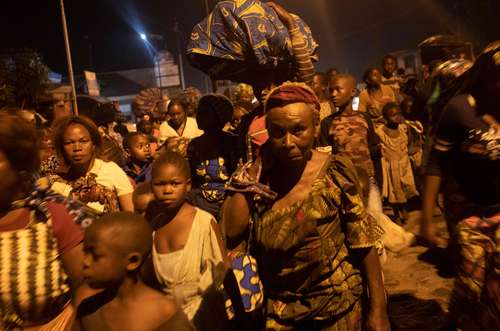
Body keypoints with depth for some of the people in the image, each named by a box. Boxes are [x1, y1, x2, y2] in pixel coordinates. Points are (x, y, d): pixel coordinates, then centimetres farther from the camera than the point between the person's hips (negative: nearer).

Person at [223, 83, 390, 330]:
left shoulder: (335, 173, -15)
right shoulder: (262, 175, -7)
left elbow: (363, 243, -11)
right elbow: (229, 231, -15)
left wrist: (378, 308, -9)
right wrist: (253, 173, -16)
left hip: (337, 305, -2)